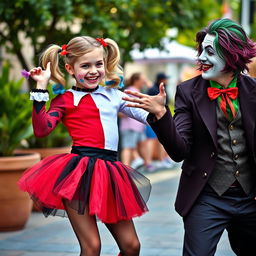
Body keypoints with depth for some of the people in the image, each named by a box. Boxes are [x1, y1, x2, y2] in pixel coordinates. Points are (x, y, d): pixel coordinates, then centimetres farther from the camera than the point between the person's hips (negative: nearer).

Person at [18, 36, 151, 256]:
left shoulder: (113, 94, 15)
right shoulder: (66, 100, 2)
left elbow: (143, 114, 18)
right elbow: (41, 129, -11)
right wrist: (41, 89, -11)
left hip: (110, 172, 5)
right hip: (79, 172, -4)